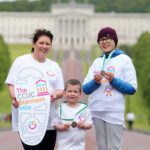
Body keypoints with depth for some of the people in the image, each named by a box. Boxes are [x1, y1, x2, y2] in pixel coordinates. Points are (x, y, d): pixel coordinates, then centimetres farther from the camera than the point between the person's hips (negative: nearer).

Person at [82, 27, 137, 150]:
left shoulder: (124, 60, 2)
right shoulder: (96, 62, 15)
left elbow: (132, 88, -4)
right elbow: (85, 88, 10)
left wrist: (114, 80, -17)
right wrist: (95, 82, -10)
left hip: (114, 113, -5)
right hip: (96, 112, 5)